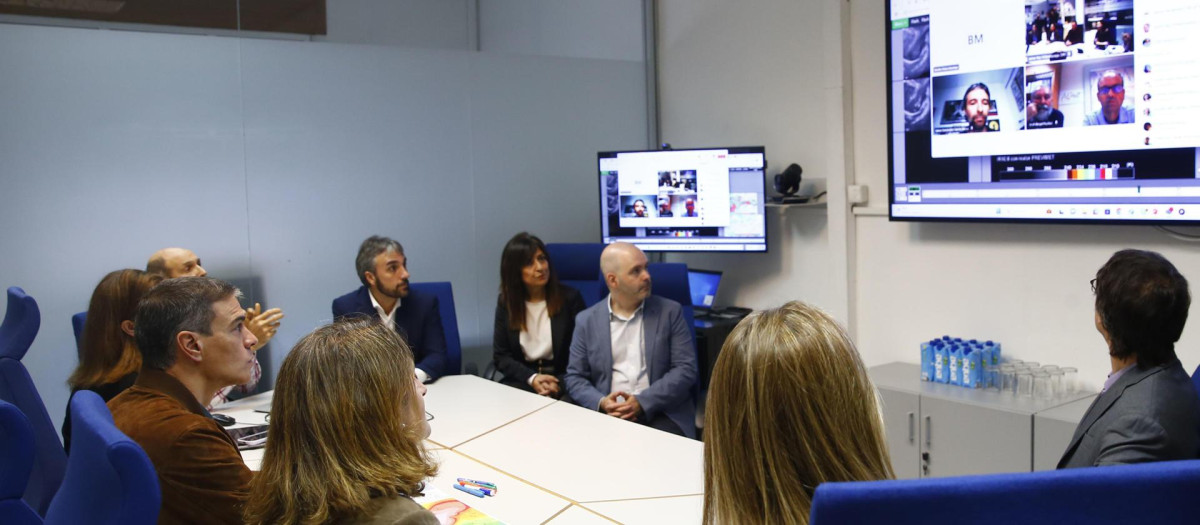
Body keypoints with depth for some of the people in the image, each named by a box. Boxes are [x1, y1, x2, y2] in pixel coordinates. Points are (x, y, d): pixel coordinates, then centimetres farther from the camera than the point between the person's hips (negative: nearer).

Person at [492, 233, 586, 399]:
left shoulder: (570, 298, -1)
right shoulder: (506, 302, 6)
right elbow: (500, 355, 5)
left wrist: (558, 385, -18)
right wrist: (531, 378, -12)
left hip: (563, 382, -2)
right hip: (521, 382, 3)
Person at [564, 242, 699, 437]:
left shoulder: (670, 312, 5)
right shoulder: (587, 320, 7)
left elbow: (686, 369, -2)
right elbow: (575, 377, 9)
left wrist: (643, 402, -14)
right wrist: (601, 403, -12)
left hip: (661, 414, -1)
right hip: (608, 415, 1)